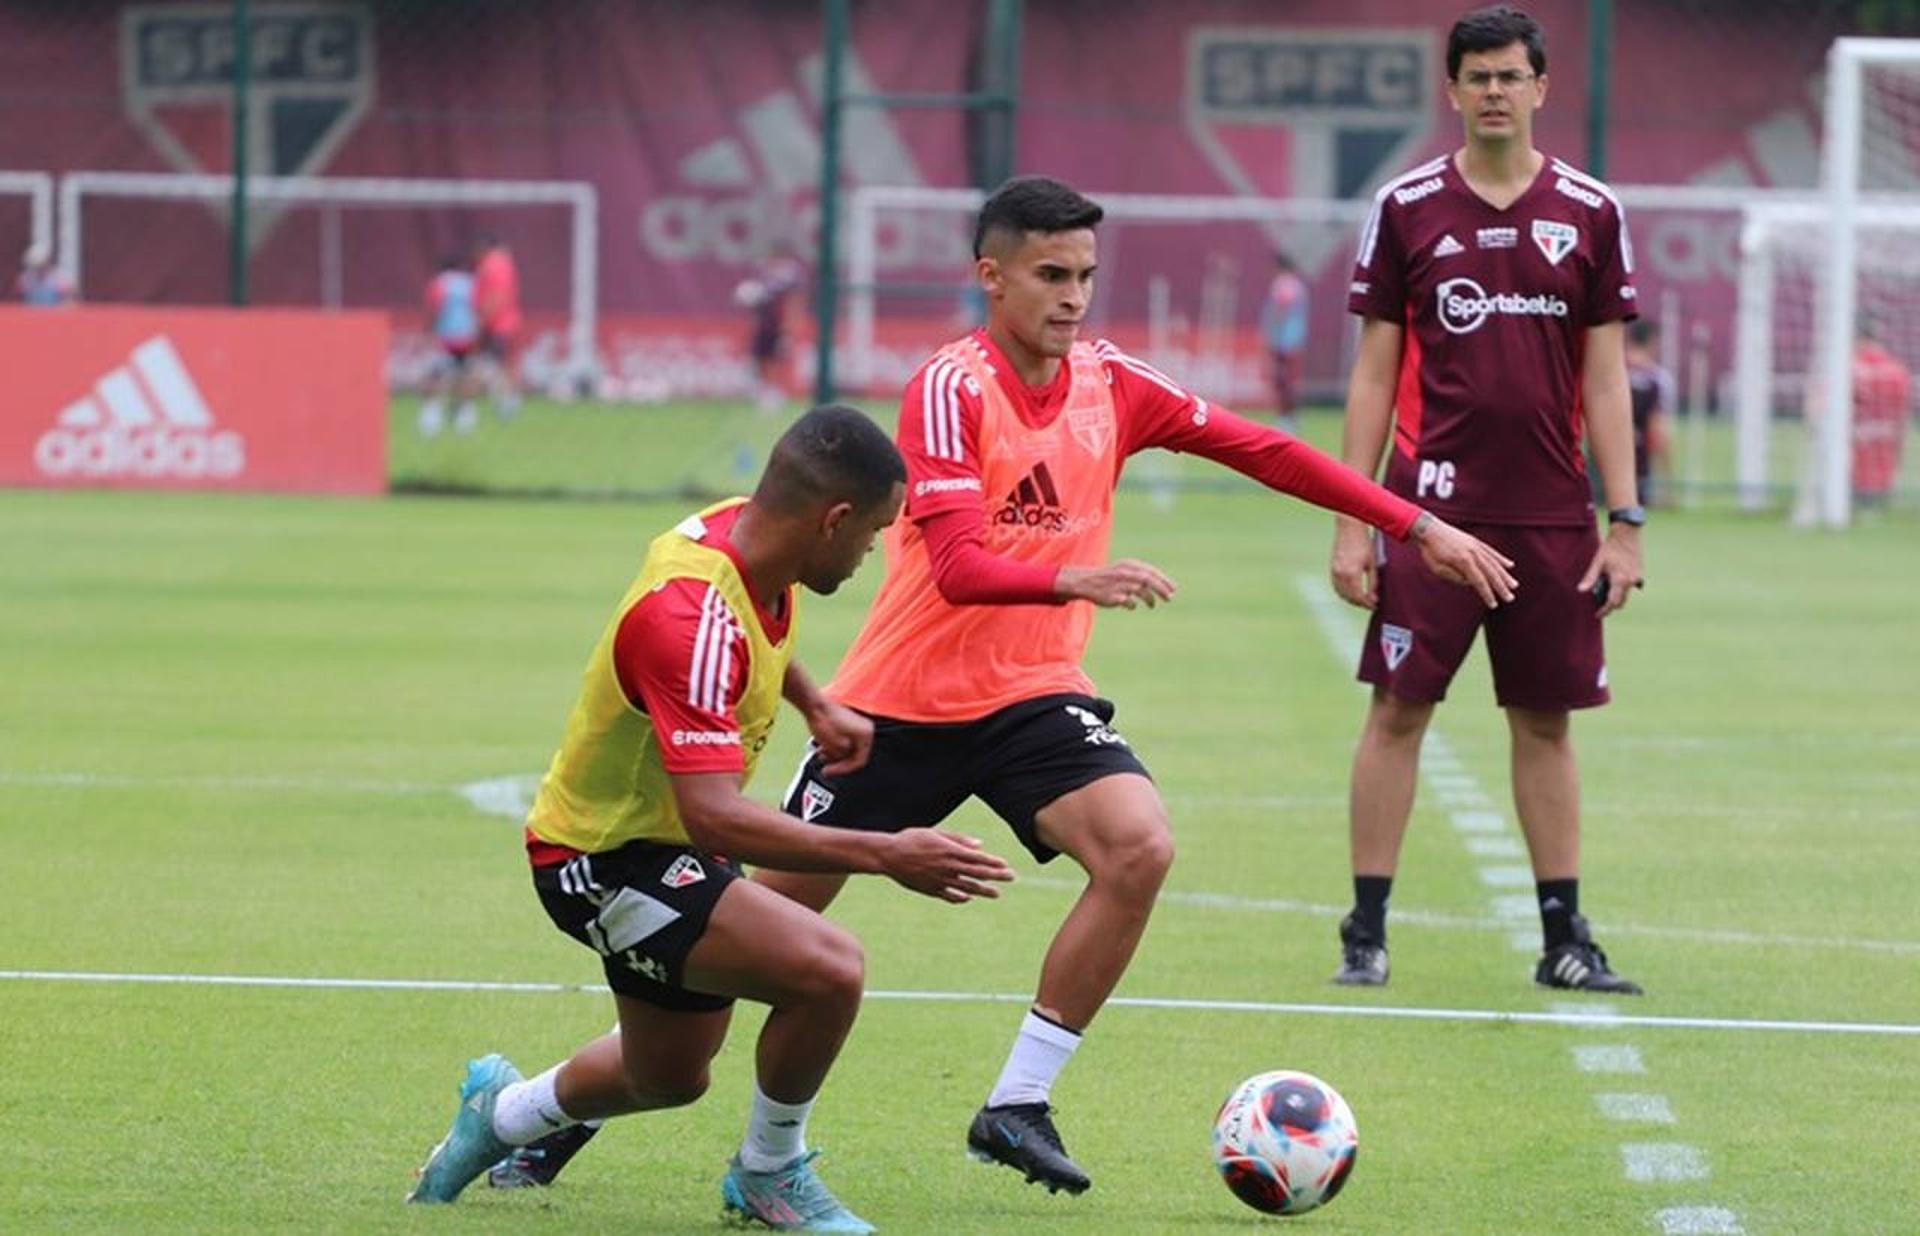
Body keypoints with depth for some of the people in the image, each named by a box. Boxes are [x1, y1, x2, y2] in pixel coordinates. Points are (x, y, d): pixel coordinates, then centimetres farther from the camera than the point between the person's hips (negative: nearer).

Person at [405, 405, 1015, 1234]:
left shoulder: (746, 533, -7)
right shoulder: (689, 615, -36)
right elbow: (715, 817, -41)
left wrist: (816, 705, 10)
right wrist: (884, 856, -42)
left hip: (663, 843, 10)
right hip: (605, 861, -10)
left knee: (669, 1077, 26)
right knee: (828, 969, -26)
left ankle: (503, 1111, 52)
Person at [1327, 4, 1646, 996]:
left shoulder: (1590, 215, 5)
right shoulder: (1406, 209, 2)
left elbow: (1605, 378, 7)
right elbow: (1373, 375, 4)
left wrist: (1624, 523, 0)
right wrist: (1350, 524, -1)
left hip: (1552, 519, 1)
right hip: (1431, 503, -1)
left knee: (1546, 722, 6)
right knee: (1398, 709, -2)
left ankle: (1564, 938, 11)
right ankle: (1366, 931, 4)